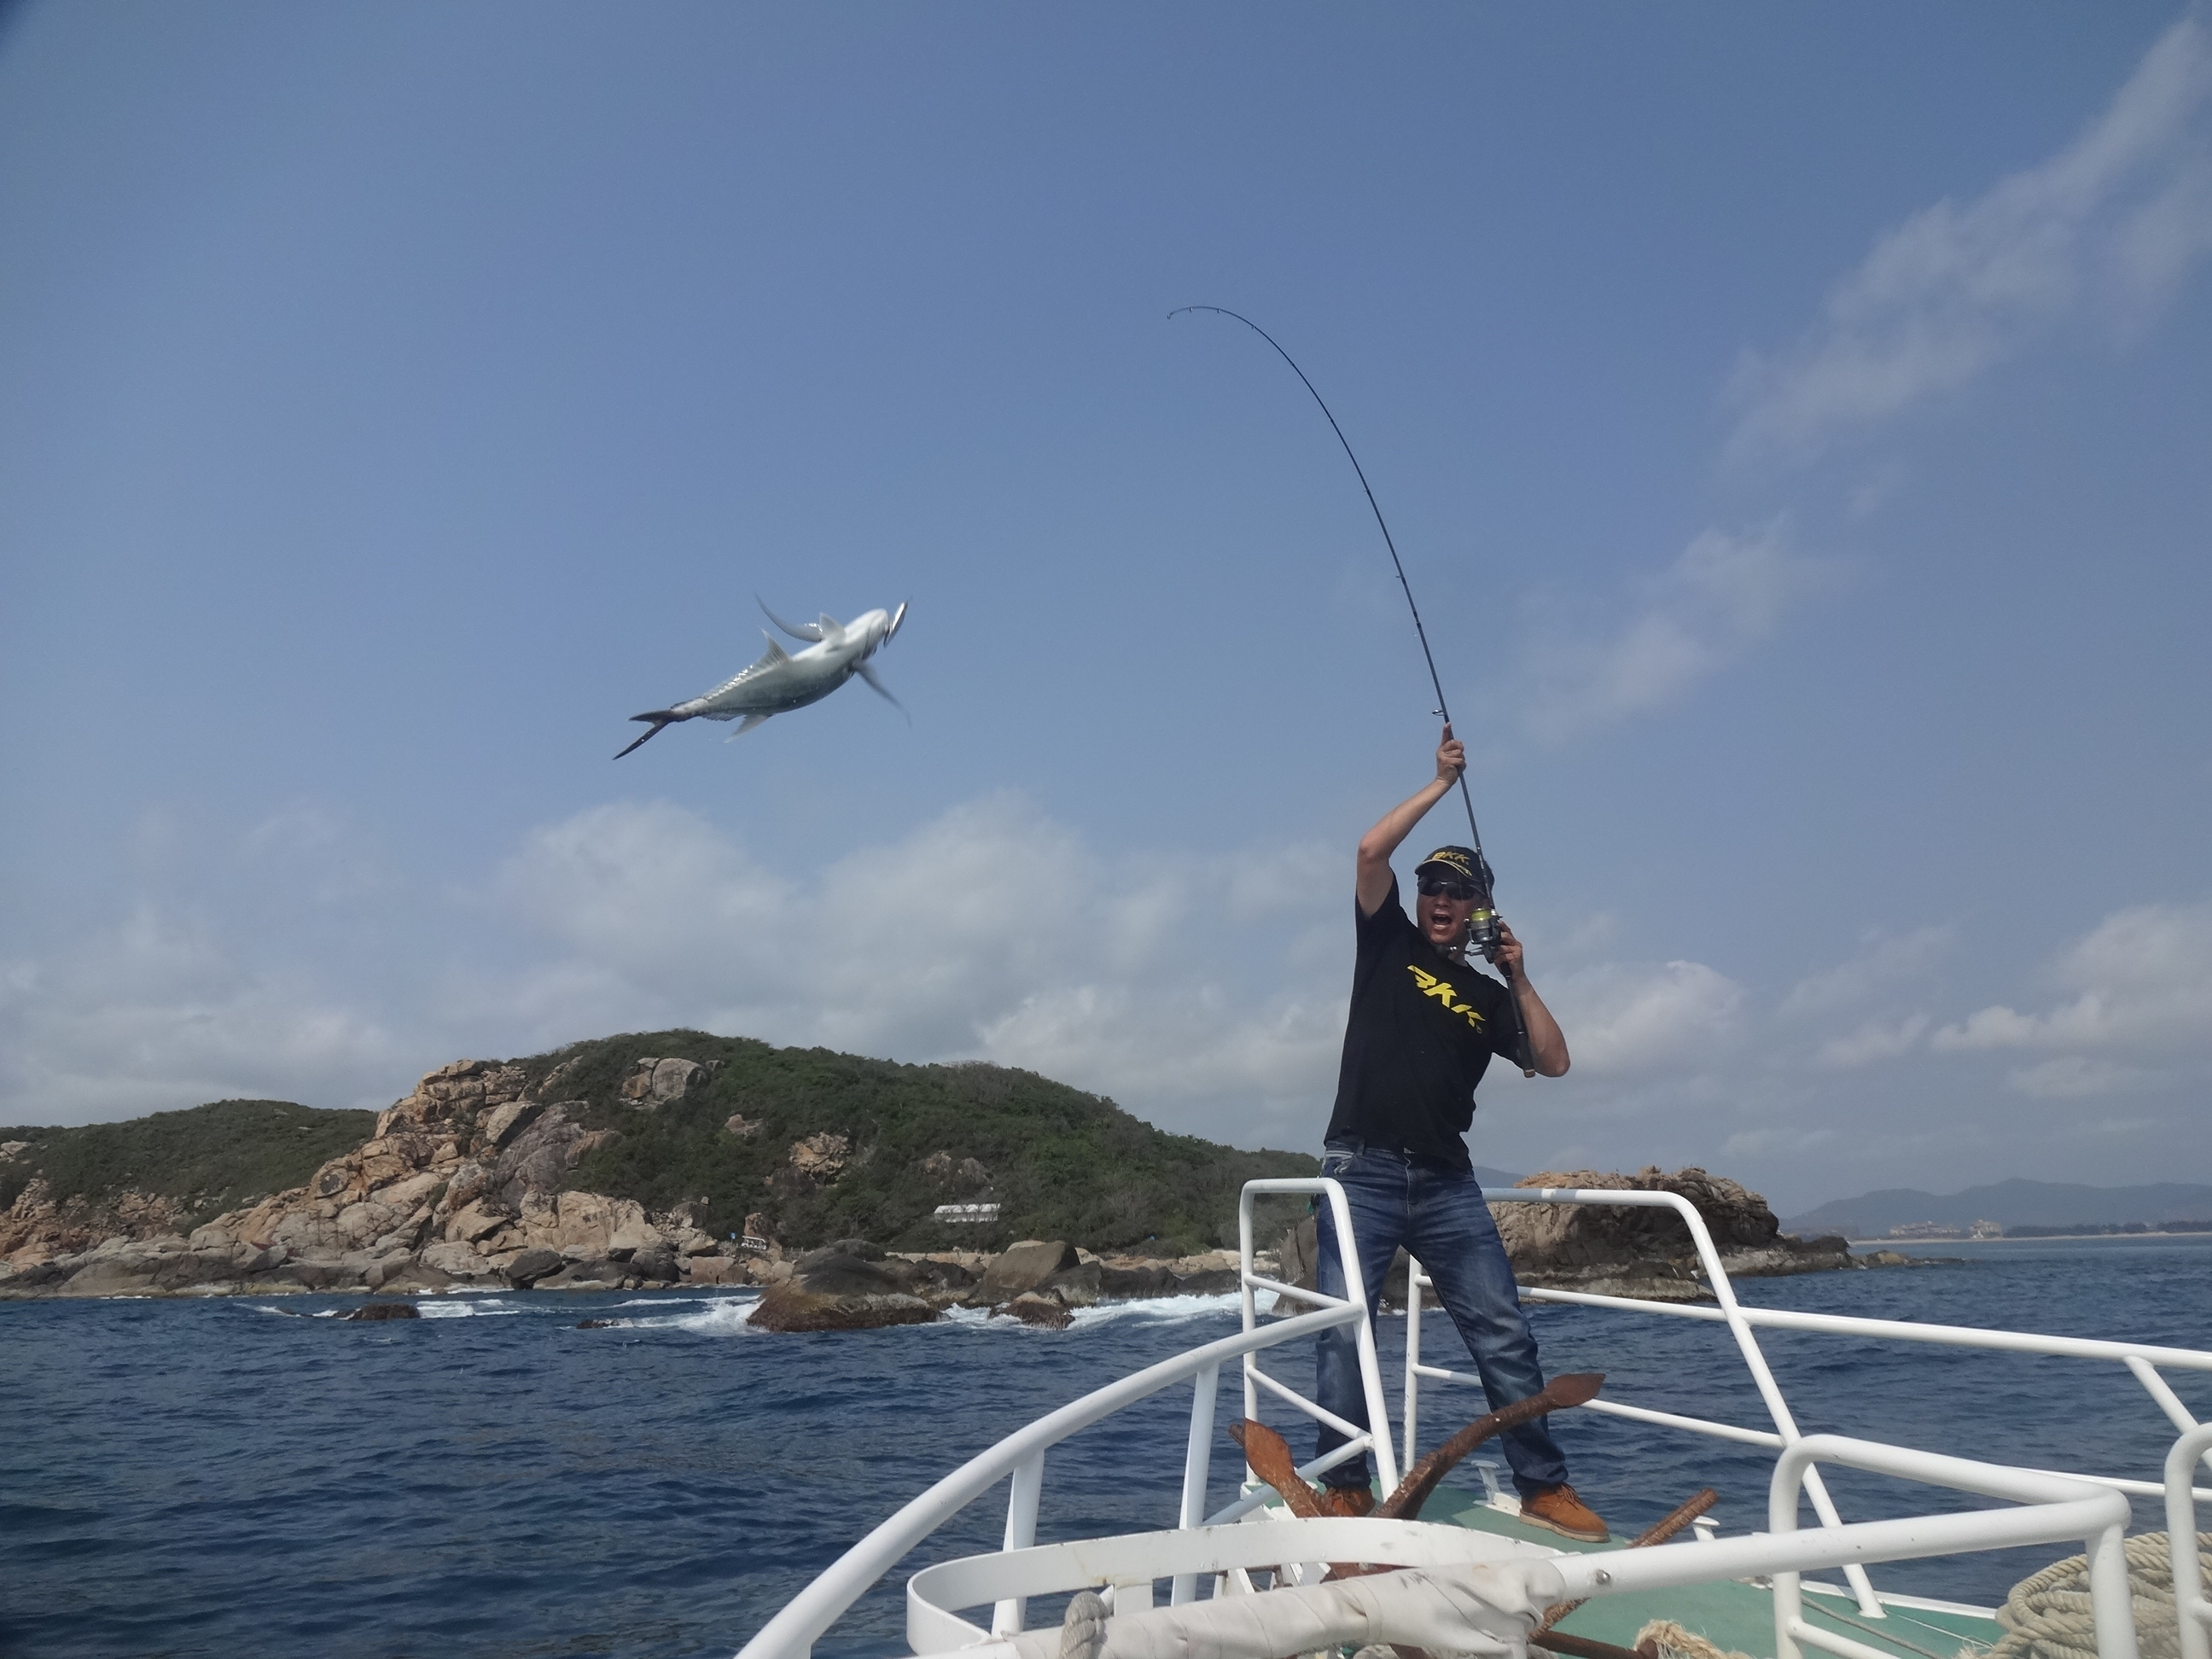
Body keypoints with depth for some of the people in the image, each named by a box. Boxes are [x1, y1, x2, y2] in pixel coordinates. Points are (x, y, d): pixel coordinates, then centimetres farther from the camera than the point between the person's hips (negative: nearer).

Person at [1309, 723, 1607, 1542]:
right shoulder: (1389, 942, 10)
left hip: (1447, 1182, 3)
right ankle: (1344, 1488, 2)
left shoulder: (1487, 995, 18)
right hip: (1363, 1172, -3)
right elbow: (1370, 850, -3)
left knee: (1504, 1333, 0)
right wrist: (1441, 782, 3)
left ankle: (1545, 1487, 9)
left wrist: (1519, 976, 4)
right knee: (1345, 1332, -6)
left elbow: (1553, 1062, 8)